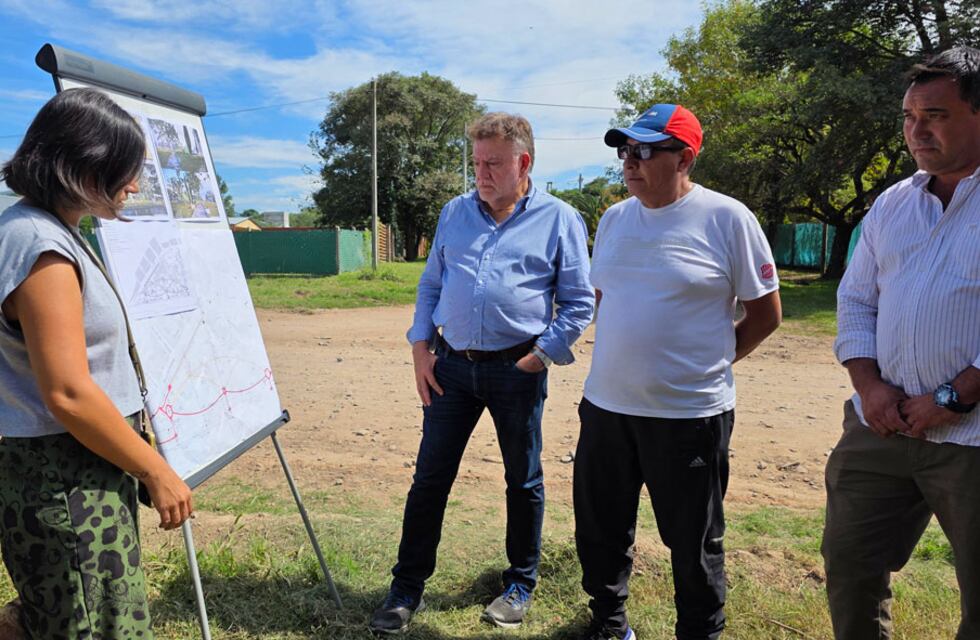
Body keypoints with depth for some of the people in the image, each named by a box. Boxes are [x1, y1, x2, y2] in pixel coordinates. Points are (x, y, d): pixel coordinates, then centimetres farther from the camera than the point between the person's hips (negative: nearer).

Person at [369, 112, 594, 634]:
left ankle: (520, 584, 32)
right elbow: (430, 284, 14)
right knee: (429, 477, 7)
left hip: (518, 370, -3)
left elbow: (579, 302, -1)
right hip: (451, 365, 3)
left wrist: (541, 356, -9)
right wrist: (421, 347, 4)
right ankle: (407, 587, 23)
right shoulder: (455, 213, 10)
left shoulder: (560, 219, -1)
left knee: (523, 480, 11)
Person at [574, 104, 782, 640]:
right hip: (605, 406, 6)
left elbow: (766, 314, -3)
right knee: (599, 530, 18)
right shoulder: (614, 219, 7)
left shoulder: (728, 219, -9)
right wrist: (619, 361, 12)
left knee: (693, 544, 11)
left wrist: (708, 365, 0)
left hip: (690, 414, -5)